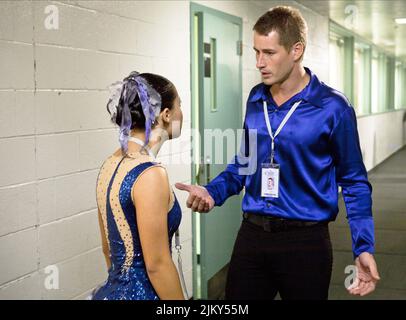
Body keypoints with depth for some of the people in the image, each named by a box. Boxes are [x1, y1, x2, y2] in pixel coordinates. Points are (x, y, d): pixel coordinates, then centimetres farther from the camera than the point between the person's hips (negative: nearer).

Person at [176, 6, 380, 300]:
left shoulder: (332, 107, -11)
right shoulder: (255, 99, 4)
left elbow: (354, 182, -4)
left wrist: (364, 248, -13)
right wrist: (212, 192, -2)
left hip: (305, 241, -4)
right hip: (252, 234, 5)